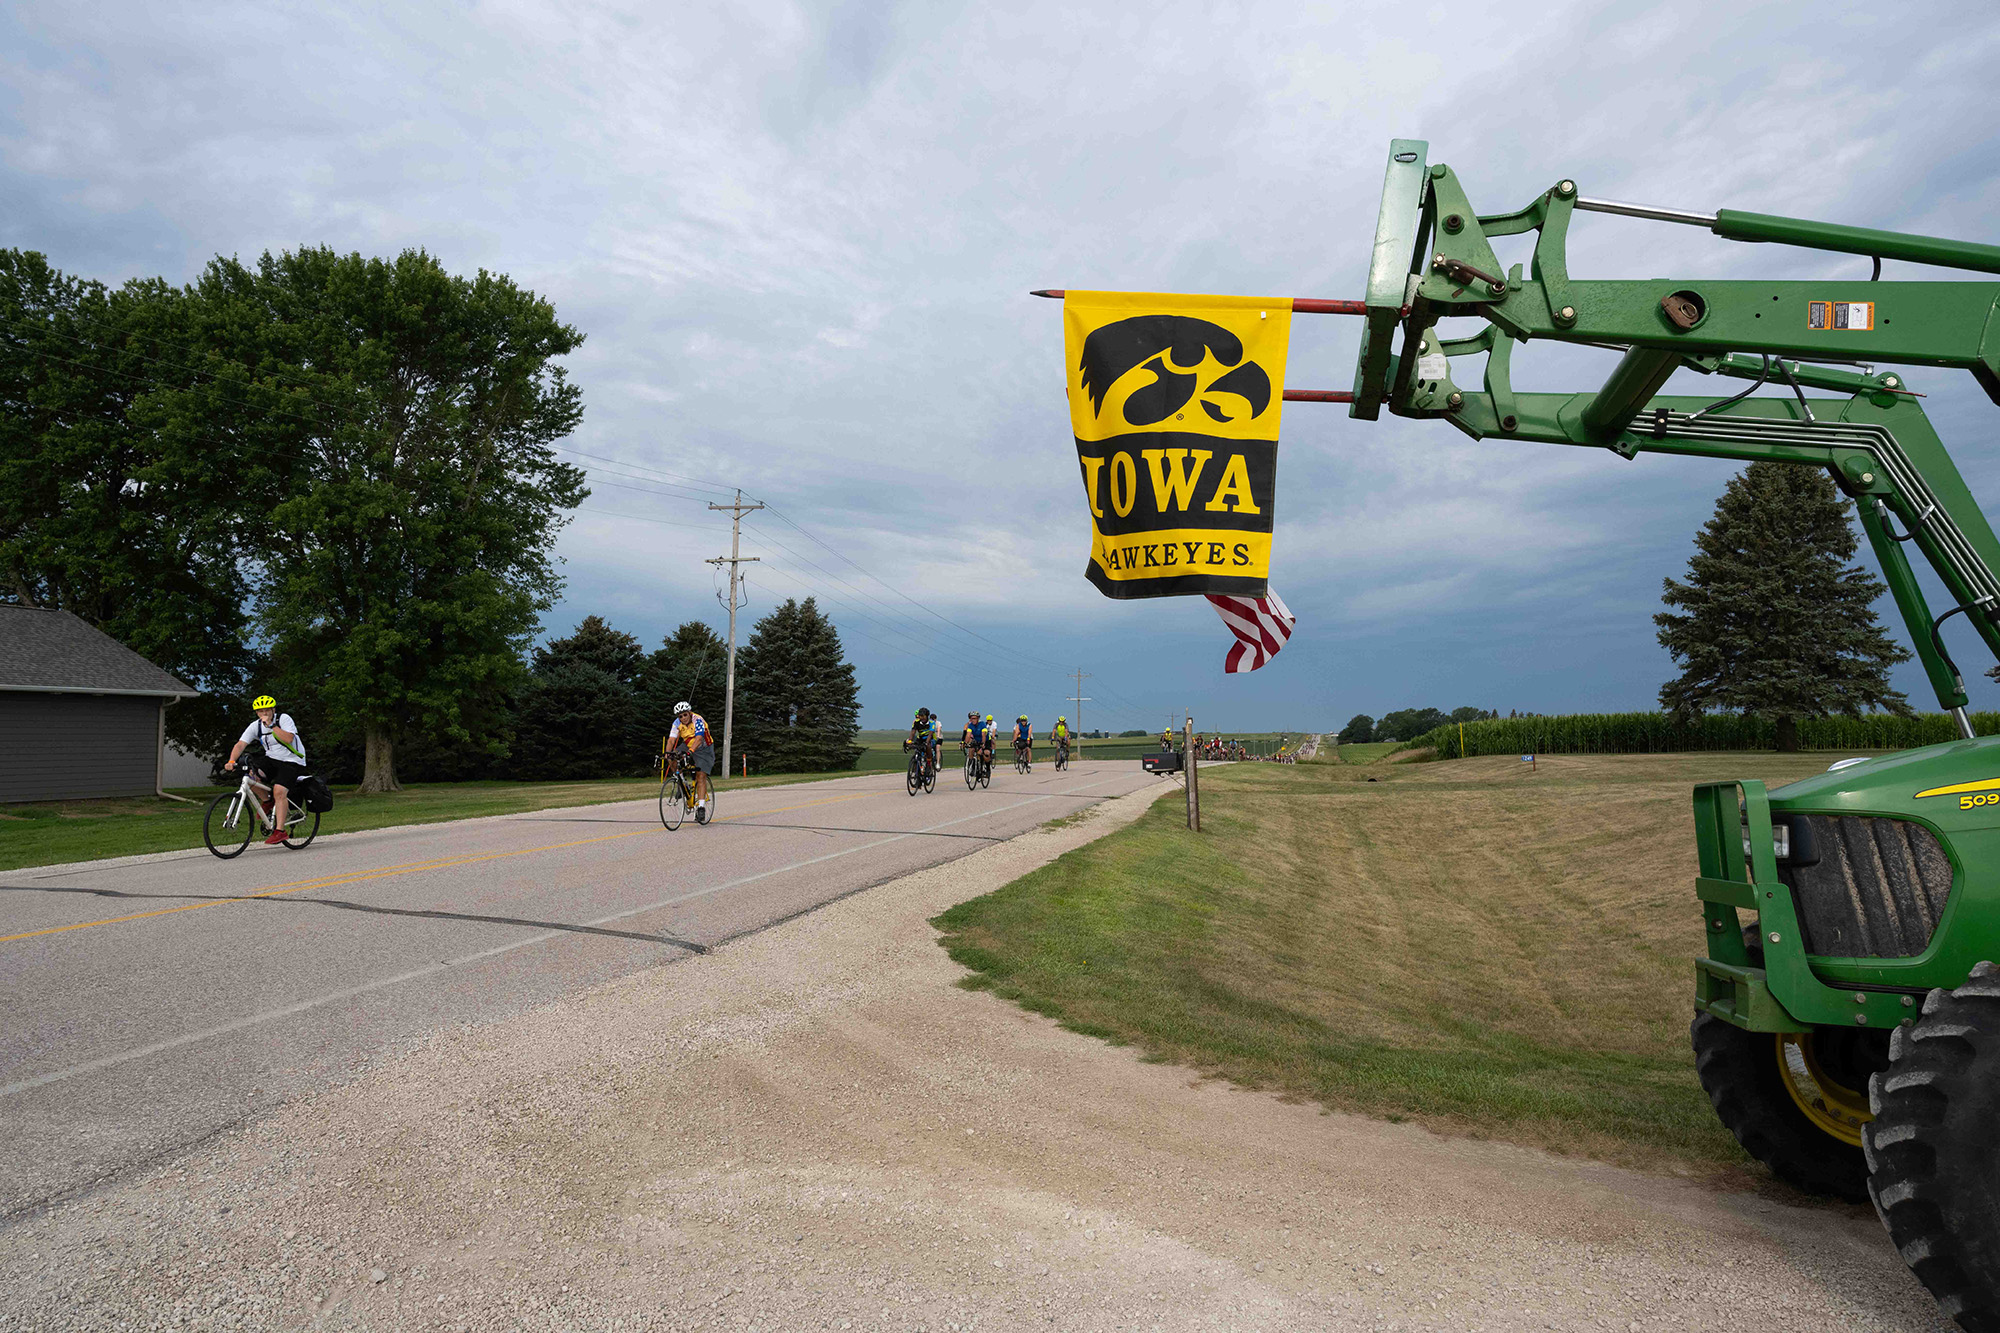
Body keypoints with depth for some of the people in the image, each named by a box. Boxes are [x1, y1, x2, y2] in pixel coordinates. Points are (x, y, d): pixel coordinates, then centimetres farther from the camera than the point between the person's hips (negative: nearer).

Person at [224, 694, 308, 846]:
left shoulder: (284, 718, -12)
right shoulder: (255, 726, 0)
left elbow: (288, 739, -26)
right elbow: (241, 744, -9)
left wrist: (271, 725, -27)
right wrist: (231, 761, -24)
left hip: (292, 761, -5)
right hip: (271, 759, 5)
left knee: (279, 791, -21)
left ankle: (279, 831, -17)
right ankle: (269, 802, 7)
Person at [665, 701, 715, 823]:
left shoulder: (698, 720, -27)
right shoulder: (677, 723, -12)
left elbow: (698, 739, -40)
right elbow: (671, 739, -20)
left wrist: (690, 751, -55)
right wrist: (668, 752, -39)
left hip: (703, 749, -5)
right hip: (688, 745, 5)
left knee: (701, 776, -16)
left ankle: (701, 806, -18)